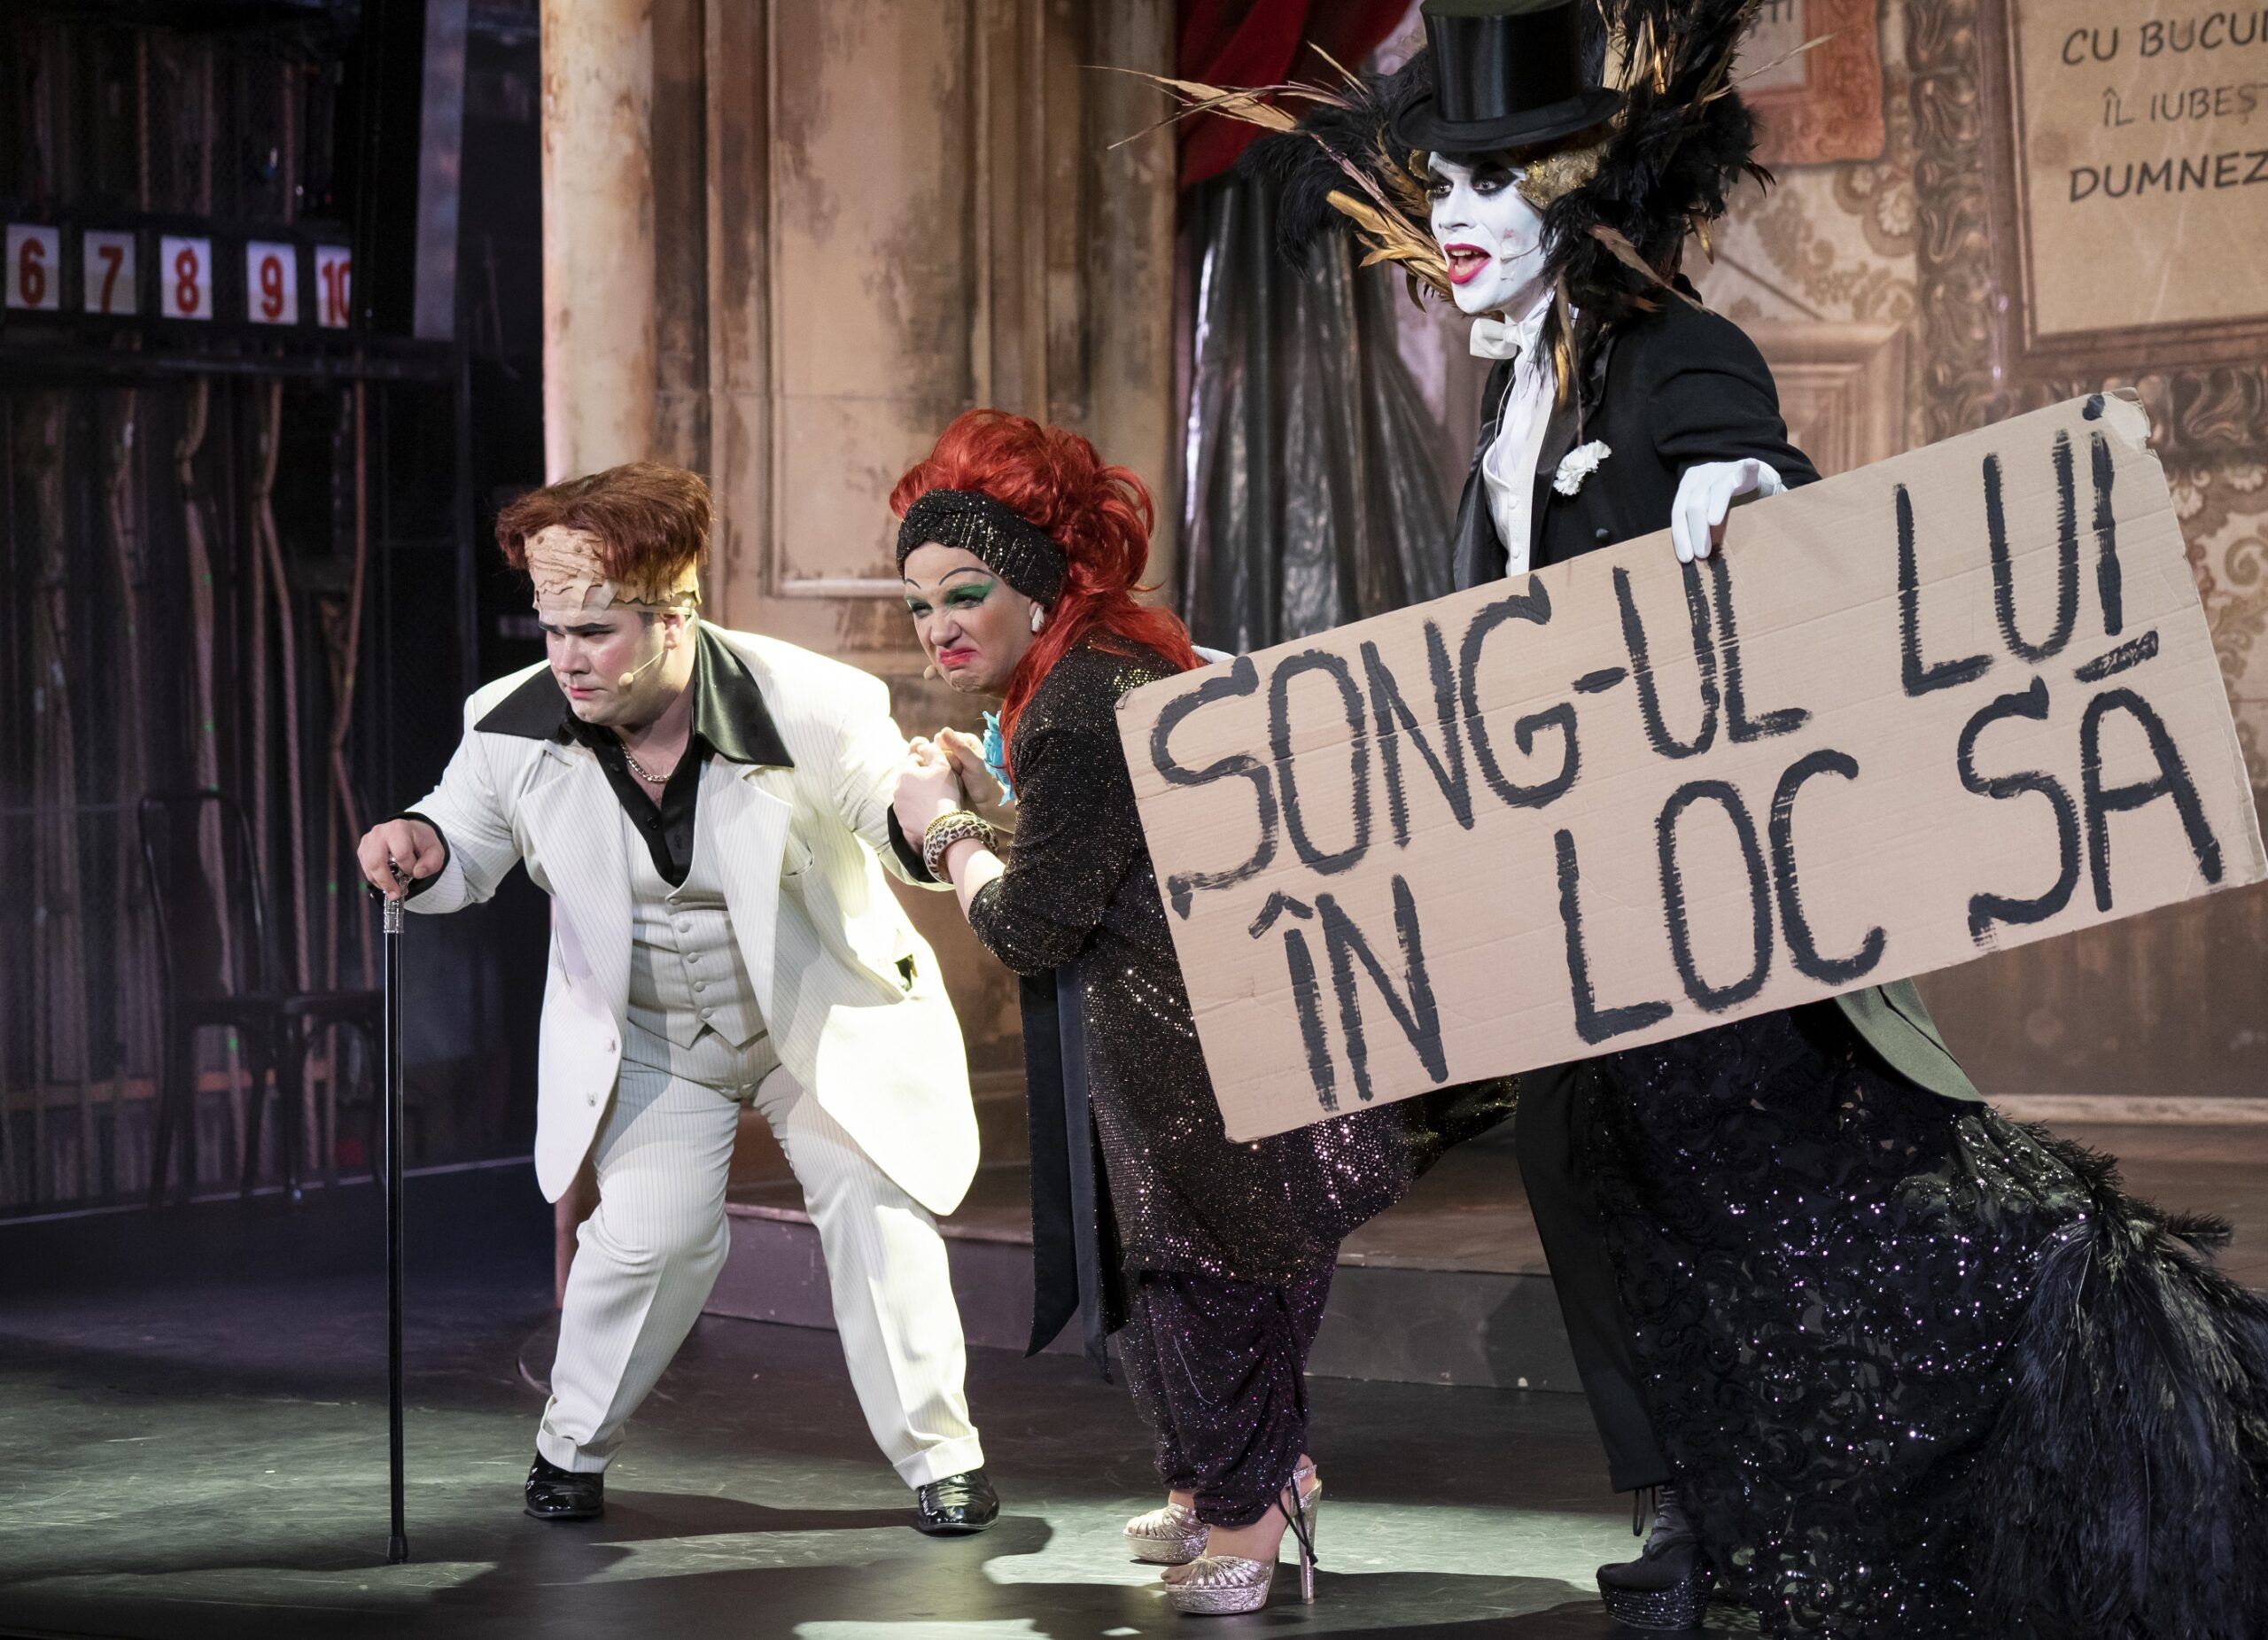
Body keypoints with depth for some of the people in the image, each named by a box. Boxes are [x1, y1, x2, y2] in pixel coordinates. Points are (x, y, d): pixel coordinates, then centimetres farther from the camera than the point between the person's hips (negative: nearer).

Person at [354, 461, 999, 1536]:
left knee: (872, 1209, -6)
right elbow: (471, 854, 0)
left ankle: (940, 1456, 13)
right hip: (648, 1037, 1)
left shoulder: (813, 712, -26)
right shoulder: (512, 728, -18)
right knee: (651, 1232, -11)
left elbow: (910, 831, -15)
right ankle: (572, 1446, 14)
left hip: (822, 1020, -1)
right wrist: (421, 846, -25)